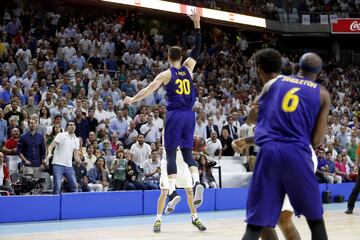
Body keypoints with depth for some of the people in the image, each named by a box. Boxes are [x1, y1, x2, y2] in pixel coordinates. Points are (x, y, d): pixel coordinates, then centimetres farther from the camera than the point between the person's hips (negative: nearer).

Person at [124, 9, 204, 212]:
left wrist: (132, 100, 12)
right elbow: (197, 49, 16)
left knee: (171, 153, 0)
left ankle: (173, 191, -14)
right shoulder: (188, 68, 8)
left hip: (174, 115, -3)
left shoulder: (166, 74, -2)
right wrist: (197, 24, 14)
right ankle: (197, 182, -16)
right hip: (189, 115, 4)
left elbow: (148, 90, -2)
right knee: (187, 152, 10)